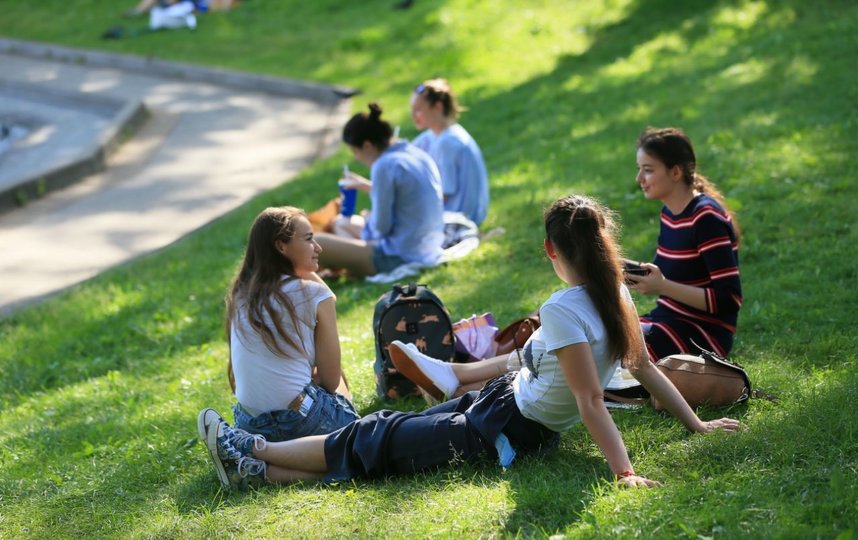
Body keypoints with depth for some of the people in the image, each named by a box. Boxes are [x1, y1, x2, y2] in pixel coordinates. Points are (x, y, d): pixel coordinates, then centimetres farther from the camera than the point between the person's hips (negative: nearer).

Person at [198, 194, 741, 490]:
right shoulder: (616, 293, -3)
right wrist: (696, 423, 13)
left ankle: (254, 452, 8)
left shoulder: (564, 311, -28)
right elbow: (645, 366, 3)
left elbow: (592, 403, -30)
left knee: (376, 438, -2)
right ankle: (262, 469, 9)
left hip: (508, 428, -9)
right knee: (395, 428, 8)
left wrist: (625, 470, -33)